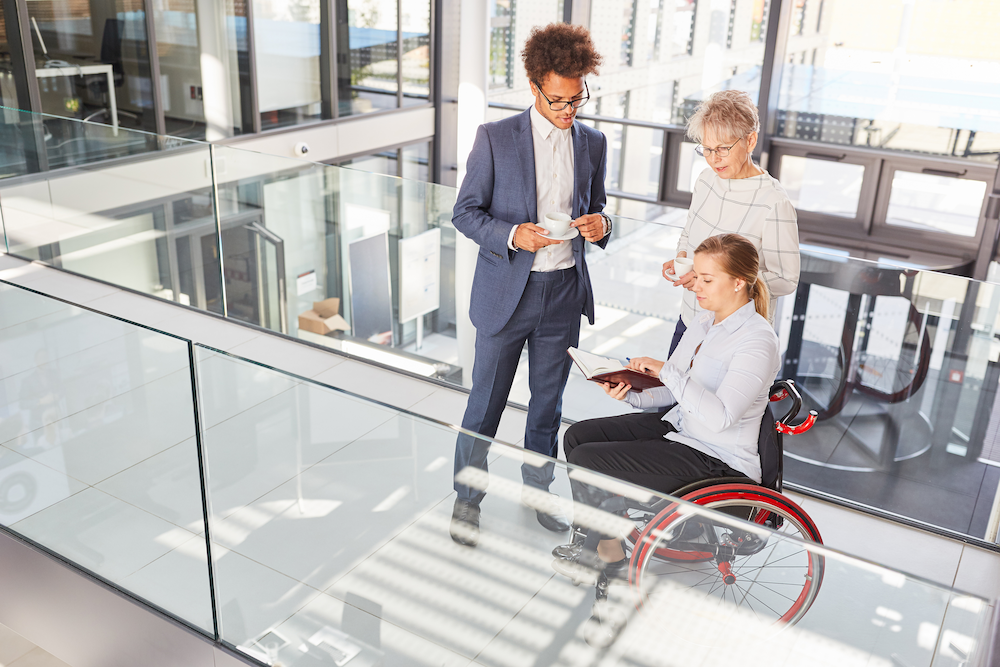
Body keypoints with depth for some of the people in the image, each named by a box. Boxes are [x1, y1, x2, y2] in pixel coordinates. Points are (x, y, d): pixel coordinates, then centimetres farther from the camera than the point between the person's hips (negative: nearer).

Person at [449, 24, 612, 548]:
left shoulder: (592, 143, 5)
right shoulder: (495, 137, -8)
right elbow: (465, 212, -5)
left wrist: (600, 224, -10)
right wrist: (512, 236, -23)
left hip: (564, 292, 4)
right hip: (506, 292, -3)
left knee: (548, 401, 17)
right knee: (485, 403, 7)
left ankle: (537, 488, 37)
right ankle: (467, 497, 27)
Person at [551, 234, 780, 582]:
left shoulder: (758, 341, -21)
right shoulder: (704, 323, 6)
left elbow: (719, 417, -30)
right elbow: (671, 392, 9)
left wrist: (666, 371, -29)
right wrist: (630, 393, -9)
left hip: (715, 459, -9)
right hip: (676, 425, 9)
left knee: (585, 460, -15)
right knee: (577, 435, 2)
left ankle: (611, 557, 7)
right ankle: (597, 535, 12)